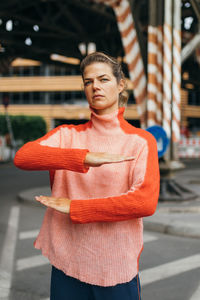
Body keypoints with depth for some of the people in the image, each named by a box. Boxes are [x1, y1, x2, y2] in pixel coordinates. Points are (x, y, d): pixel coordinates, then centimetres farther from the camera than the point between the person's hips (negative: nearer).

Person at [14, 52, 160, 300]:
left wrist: (74, 207, -15)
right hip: (67, 263, 2)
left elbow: (145, 202, -17)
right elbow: (22, 157, -15)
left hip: (117, 267, -1)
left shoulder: (141, 141, -3)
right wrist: (84, 157, -28)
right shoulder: (67, 135, 4)